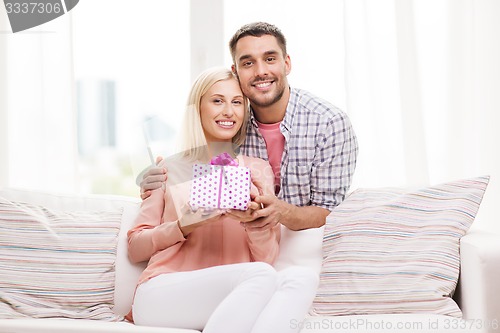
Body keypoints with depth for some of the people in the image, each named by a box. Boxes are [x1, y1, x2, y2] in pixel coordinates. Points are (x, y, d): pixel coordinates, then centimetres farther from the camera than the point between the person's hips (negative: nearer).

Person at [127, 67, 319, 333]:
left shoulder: (258, 170, 16)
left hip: (233, 299, 3)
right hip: (161, 296, -3)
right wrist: (185, 225, -9)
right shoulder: (170, 169, 12)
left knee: (303, 276, -30)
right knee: (261, 276, -34)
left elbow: (267, 258, 8)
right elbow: (135, 248, 9)